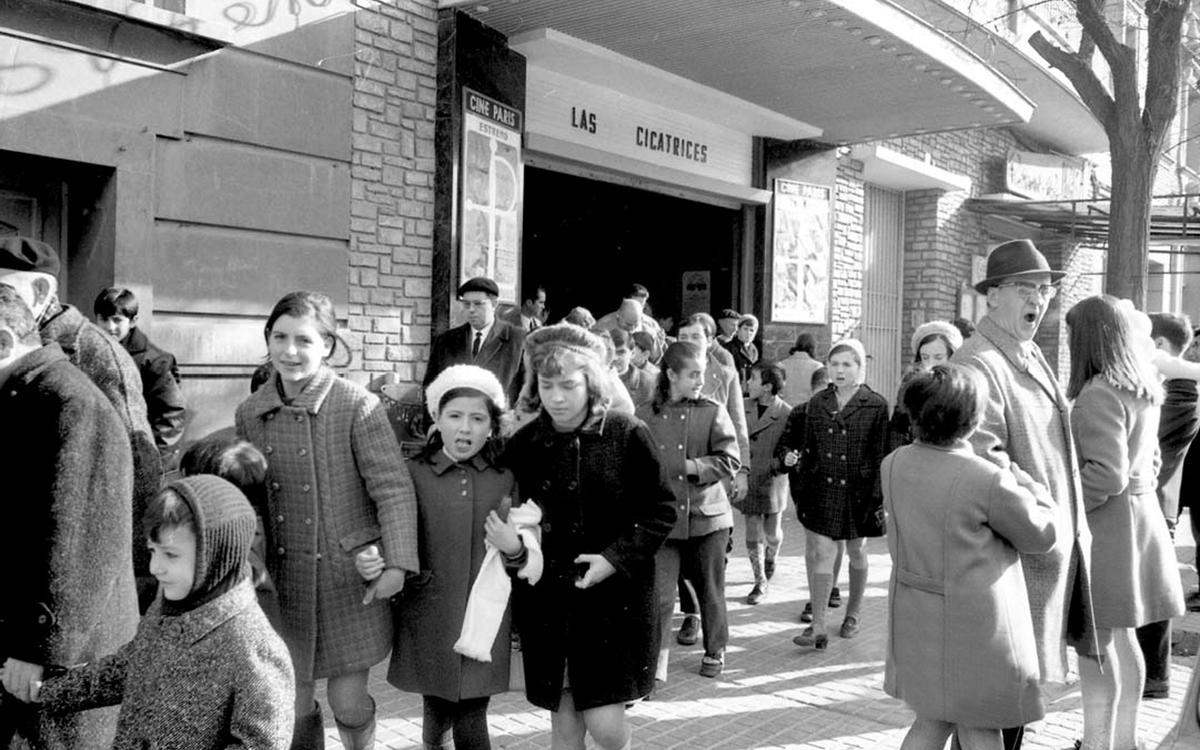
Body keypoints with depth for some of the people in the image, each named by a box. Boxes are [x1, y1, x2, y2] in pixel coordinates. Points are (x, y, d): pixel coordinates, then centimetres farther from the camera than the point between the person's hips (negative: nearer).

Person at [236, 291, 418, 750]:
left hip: (348, 574, -4)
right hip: (283, 577, 4)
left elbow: (394, 488, -15)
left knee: (348, 700, 3)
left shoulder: (359, 407, -12)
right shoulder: (250, 413, 2)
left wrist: (397, 563, -22)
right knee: (293, 703, 10)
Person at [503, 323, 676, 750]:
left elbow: (661, 510, -4)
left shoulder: (627, 435, -8)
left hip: (615, 598, -2)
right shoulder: (523, 446, -1)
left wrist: (616, 558, -14)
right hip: (547, 601, 3)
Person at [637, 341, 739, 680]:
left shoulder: (713, 412, 0)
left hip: (707, 514, 0)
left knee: (710, 589, 13)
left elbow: (729, 461, -7)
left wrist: (684, 467, -13)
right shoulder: (645, 416, 3)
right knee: (659, 592, -10)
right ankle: (658, 662, 0)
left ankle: (715, 651, 34)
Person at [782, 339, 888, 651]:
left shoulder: (875, 405, -4)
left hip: (858, 492, -2)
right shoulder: (817, 403, 6)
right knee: (821, 553, -6)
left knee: (856, 554, 14)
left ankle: (852, 615, 33)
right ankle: (818, 627, -5)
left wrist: (879, 497, -7)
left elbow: (881, 455, -4)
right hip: (823, 488, 2)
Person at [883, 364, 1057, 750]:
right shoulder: (989, 480, -22)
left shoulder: (893, 465, -3)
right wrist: (1026, 483, 10)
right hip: (972, 627, -6)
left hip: (914, 617, 6)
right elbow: (1042, 533, -6)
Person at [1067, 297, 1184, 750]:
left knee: (1094, 642, -3)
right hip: (1138, 514, 10)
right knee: (1122, 640, 19)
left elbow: (1106, 474, -24)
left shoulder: (1098, 393, -18)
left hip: (1105, 524, -10)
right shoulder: (1144, 391, 12)